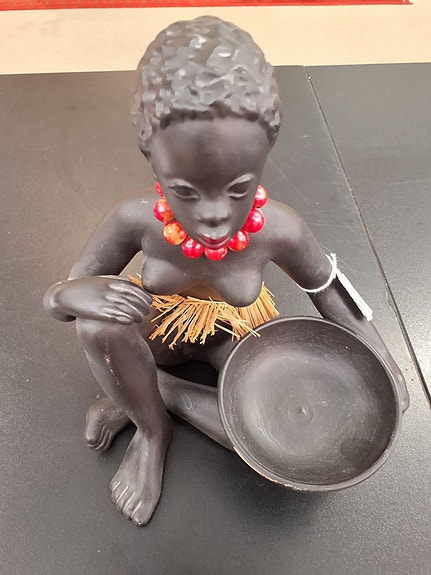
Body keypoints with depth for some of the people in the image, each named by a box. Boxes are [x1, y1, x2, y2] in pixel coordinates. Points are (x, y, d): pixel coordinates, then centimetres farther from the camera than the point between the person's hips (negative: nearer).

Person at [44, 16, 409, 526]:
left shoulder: (279, 229, -28)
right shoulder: (136, 220, -28)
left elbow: (325, 286, -6)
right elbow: (54, 298, -16)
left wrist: (382, 360, -11)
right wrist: (74, 294, -42)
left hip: (233, 339, 1)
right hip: (157, 332, 0)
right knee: (98, 321, -34)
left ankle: (147, 392, -4)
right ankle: (152, 429, -5)